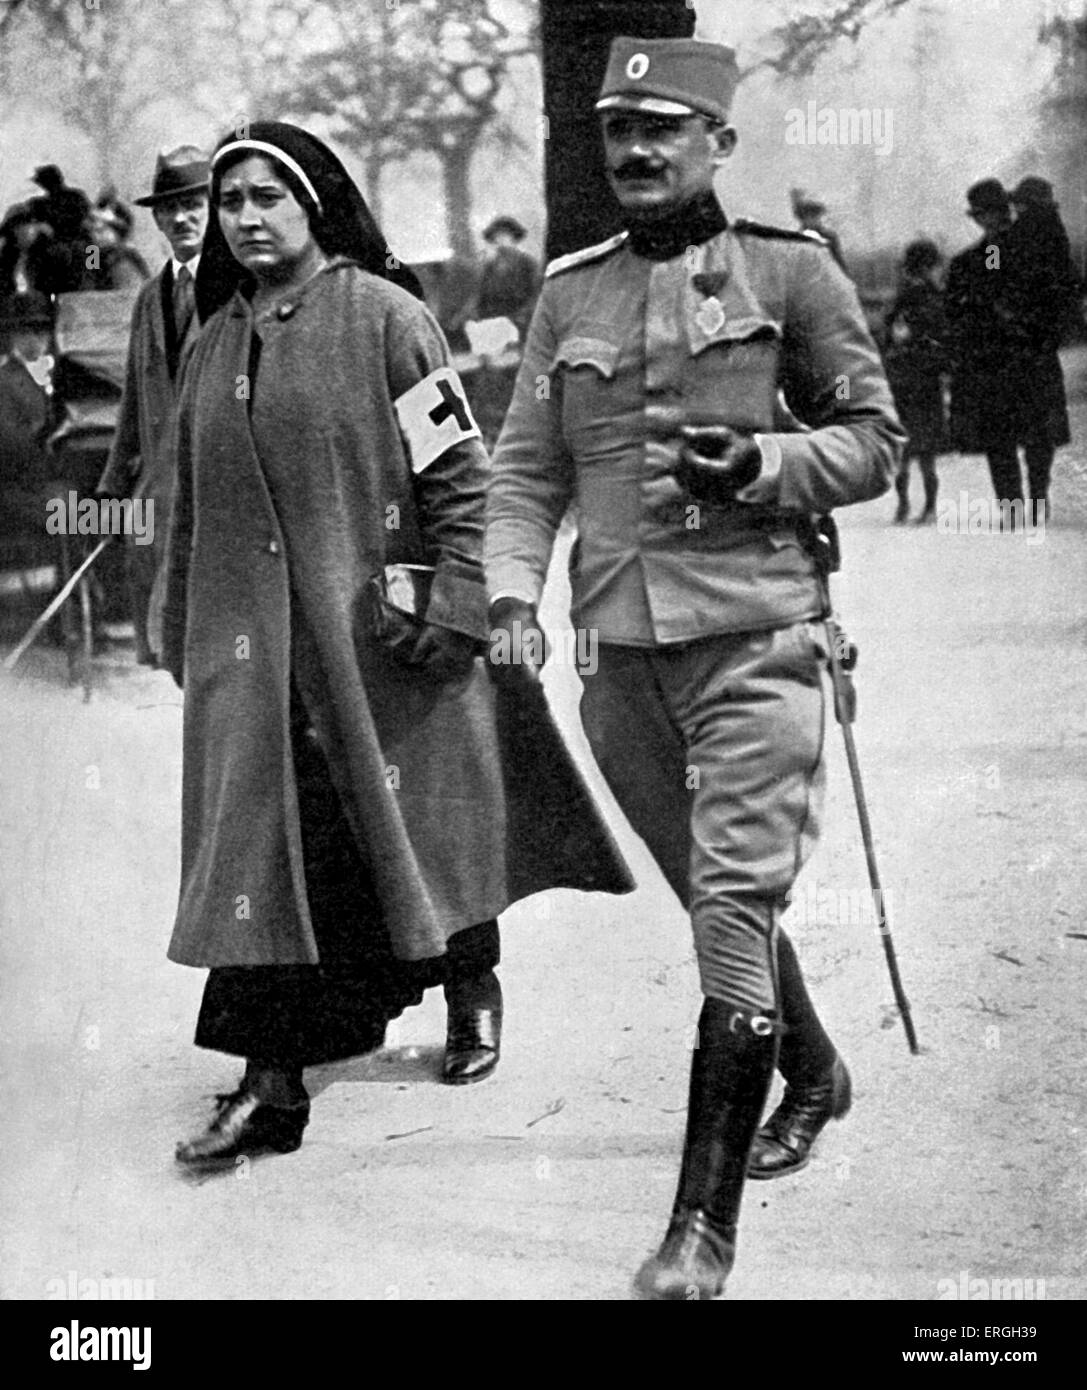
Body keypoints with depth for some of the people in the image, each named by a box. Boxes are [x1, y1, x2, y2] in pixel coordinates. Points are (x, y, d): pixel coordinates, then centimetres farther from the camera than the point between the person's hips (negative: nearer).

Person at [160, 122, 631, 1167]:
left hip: (381, 637, -4)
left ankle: (471, 994, 34)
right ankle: (270, 1082, 0)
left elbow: (461, 472, -7)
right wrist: (183, 639, 17)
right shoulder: (213, 346, 11)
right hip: (252, 645, 4)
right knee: (257, 844, -2)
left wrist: (458, 603, -14)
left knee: (422, 826, 8)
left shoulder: (383, 317, -6)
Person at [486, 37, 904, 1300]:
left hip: (753, 639, -4)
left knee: (734, 913, -12)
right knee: (721, 903, 18)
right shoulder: (569, 292, 11)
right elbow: (526, 466, 11)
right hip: (619, 651, 5)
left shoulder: (790, 271, 1)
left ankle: (705, 1224, -9)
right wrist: (513, 596, -5)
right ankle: (812, 1076, 44)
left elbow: (875, 437, 5)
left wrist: (764, 465, -14)